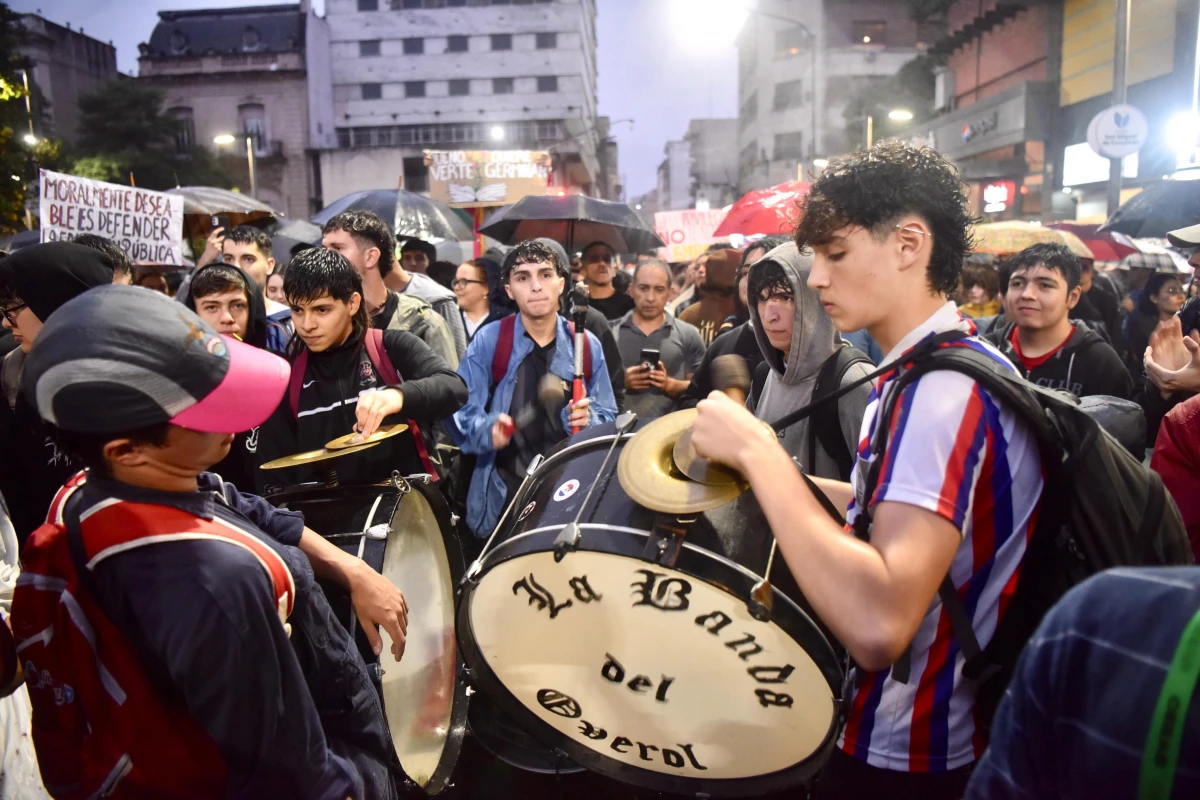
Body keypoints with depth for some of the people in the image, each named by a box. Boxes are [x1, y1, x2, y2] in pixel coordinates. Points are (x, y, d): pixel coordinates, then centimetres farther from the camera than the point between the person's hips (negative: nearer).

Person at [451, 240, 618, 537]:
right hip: (505, 493, -1)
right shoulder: (488, 341, -6)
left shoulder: (586, 345, 0)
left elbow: (608, 418, 5)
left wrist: (588, 418, -17)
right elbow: (461, 412, -6)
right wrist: (488, 429, -26)